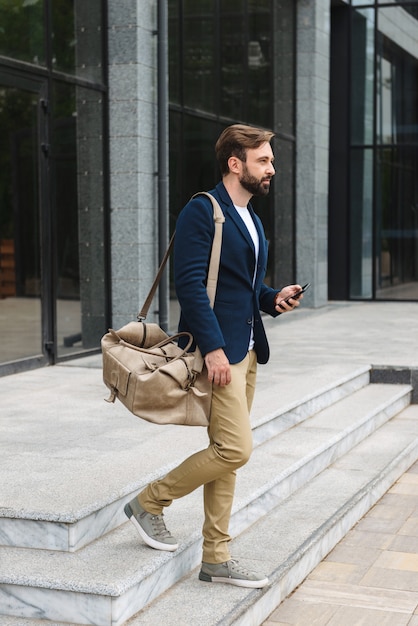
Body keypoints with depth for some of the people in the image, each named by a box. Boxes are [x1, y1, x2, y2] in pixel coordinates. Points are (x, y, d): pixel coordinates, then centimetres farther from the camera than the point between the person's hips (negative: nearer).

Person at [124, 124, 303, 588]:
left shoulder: (250, 219, 18)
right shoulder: (202, 211, -11)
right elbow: (190, 284, -19)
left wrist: (273, 298, 5)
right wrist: (213, 348, -24)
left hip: (246, 350, 9)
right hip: (217, 350, -9)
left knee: (227, 453, 10)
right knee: (235, 448, -12)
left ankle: (216, 559, 17)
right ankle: (150, 502, 7)